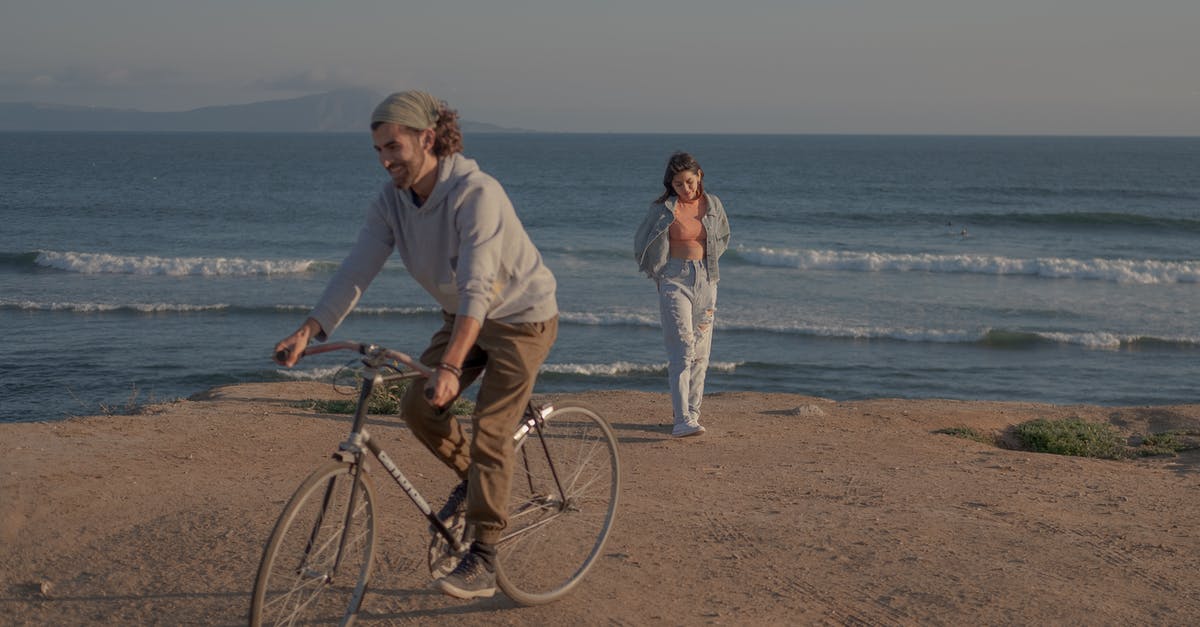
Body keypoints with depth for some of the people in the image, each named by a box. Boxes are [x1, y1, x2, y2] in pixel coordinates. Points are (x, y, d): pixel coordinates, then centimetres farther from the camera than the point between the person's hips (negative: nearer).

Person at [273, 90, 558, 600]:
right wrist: (308, 331, -27)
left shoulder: (476, 193, -31)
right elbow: (355, 271, -14)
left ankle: (482, 563, -5)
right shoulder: (391, 200, -10)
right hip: (463, 316, 7)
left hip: (522, 316, -7)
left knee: (489, 429, -12)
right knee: (417, 406, -5)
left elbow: (477, 287, -40)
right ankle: (470, 479, 22)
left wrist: (451, 367, -50)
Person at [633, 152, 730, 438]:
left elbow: (723, 238, 24)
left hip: (705, 281, 4)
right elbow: (641, 244, 8)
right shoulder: (663, 209, -4)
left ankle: (691, 413, 16)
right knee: (682, 349, -15)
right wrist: (660, 274, 8)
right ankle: (682, 421, -22)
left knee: (700, 353, 6)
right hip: (675, 280, -4)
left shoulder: (713, 205, 6)